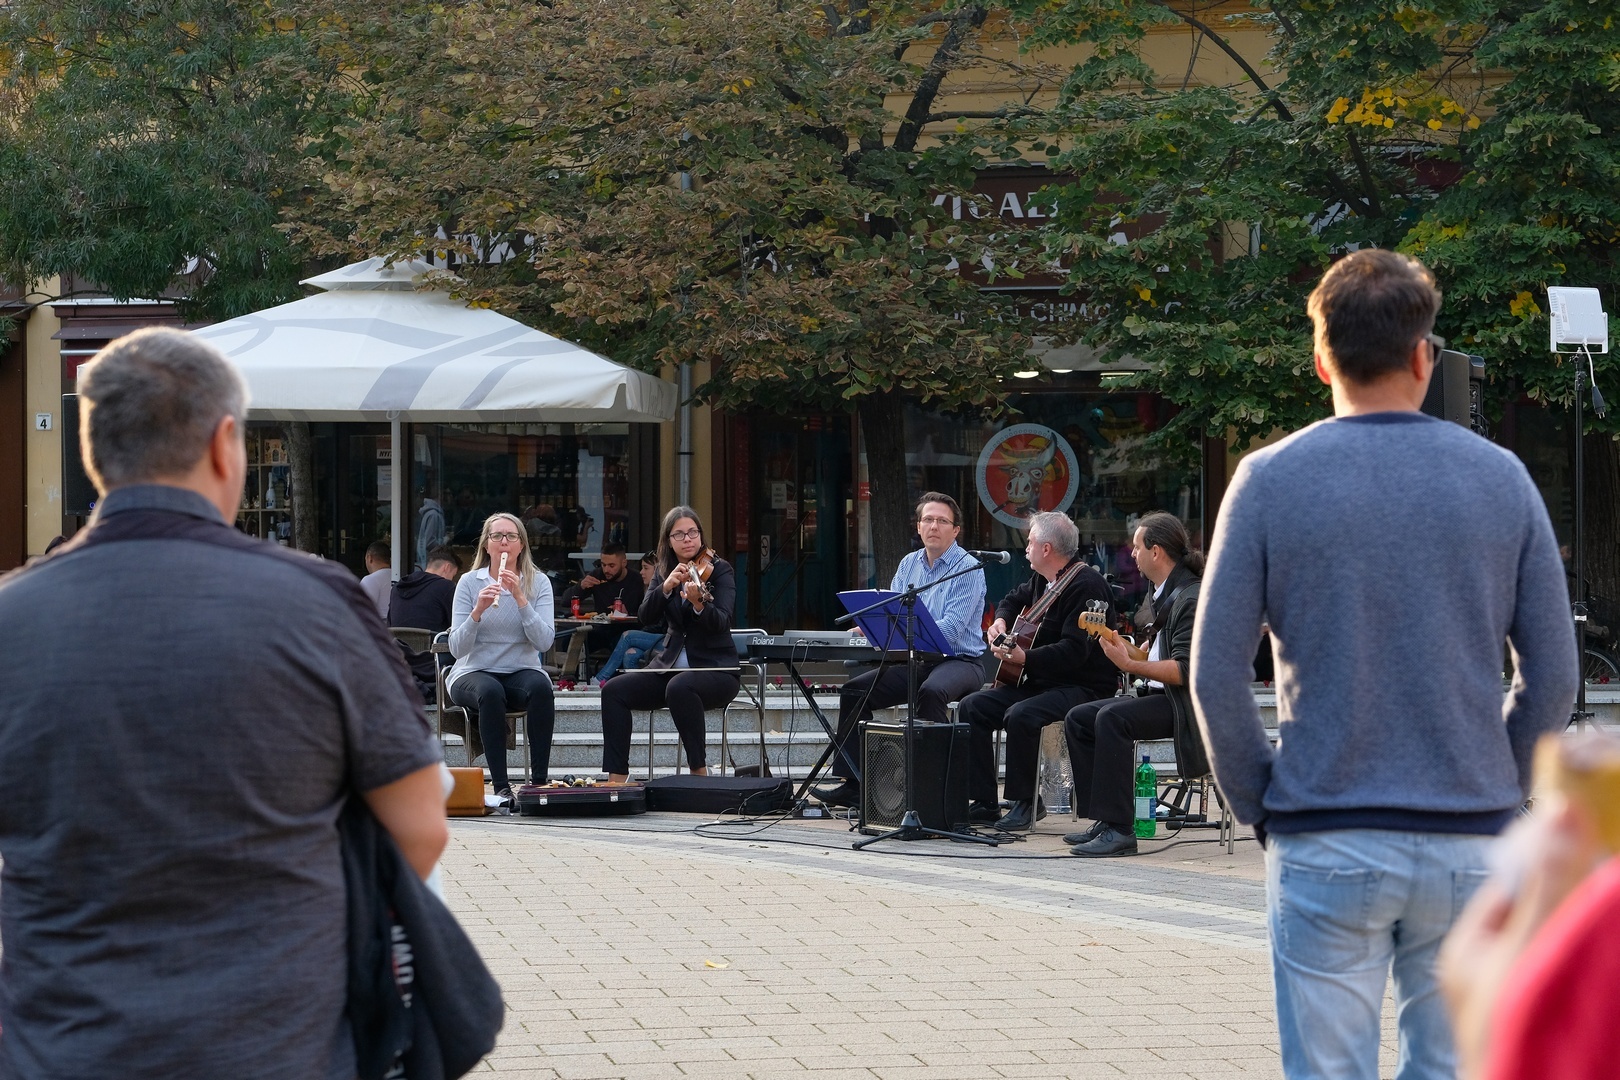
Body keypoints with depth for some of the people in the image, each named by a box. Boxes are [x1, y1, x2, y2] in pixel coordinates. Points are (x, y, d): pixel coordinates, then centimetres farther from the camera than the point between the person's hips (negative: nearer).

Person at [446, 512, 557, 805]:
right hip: (474, 673, -1)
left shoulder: (538, 583, 3)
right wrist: (478, 611, -24)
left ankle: (539, 780, -29)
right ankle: (500, 786, -33)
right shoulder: (469, 583, 0)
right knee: (491, 691, -36)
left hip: (521, 671, 1)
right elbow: (457, 649, -9)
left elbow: (544, 642, -12)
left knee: (540, 686, -34)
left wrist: (520, 598, -21)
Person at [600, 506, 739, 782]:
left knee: (679, 687, -38)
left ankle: (700, 773, -28)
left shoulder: (720, 570, -4)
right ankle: (616, 778, -18)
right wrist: (666, 587, -24)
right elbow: (646, 618, -6)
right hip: (671, 665, 5)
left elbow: (721, 622, -19)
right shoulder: (665, 572, 8)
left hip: (715, 667, -5)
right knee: (614, 691, -18)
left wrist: (698, 603, -40)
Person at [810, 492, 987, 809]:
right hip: (914, 662, 7)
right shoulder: (909, 564, 13)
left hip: (959, 661, -7)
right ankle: (853, 785, -5)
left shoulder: (968, 568, -9)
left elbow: (951, 628, -20)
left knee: (930, 691, -38)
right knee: (855, 691, -7)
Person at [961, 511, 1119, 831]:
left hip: (1084, 688, -10)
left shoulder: (1086, 586, -19)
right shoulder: (1043, 579, 13)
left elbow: (1074, 650, -29)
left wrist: (1024, 658, -35)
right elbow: (1013, 600, 35)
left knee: (1021, 715, -34)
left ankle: (1027, 802, -19)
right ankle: (983, 802, -4)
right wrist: (1000, 622, 12)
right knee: (973, 706, -2)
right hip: (1039, 681, 10)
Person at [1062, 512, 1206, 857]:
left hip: (1187, 703, -11)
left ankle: (1119, 830, -30)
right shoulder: (1163, 592, 15)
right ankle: (1104, 820, -1)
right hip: (1158, 696, 11)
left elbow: (1186, 670, -24)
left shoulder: (1192, 598, -17)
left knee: (1112, 718, -30)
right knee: (1077, 719, 2)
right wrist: (1126, 650, 8)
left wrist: (1130, 665, -25)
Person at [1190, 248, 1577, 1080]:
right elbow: (1552, 676, 3)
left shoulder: (1271, 480, -4)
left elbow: (1215, 675, -6)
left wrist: (1259, 806, 5)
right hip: (1469, 846, 2)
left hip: (1326, 846, -2)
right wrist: (1497, 790, 13)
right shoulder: (1500, 479, 2)